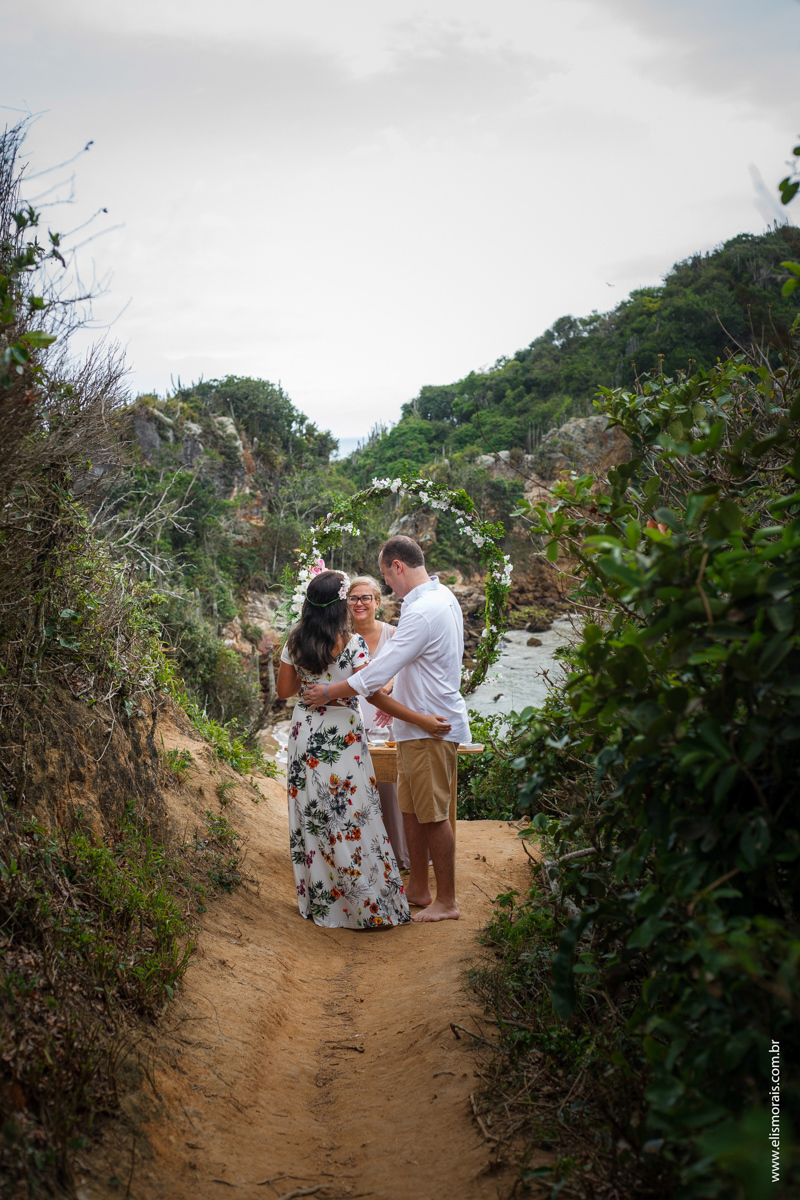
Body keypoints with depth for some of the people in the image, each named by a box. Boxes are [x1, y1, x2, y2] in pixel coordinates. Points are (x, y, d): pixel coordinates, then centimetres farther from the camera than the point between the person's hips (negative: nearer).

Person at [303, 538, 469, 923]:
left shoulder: (422, 612, -23)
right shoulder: (442, 596, 12)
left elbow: (380, 671, -25)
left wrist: (327, 693, -16)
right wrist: (392, 699, 27)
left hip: (432, 729, -10)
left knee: (433, 813, -2)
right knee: (411, 809, 16)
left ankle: (447, 902, 9)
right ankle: (417, 889, 27)